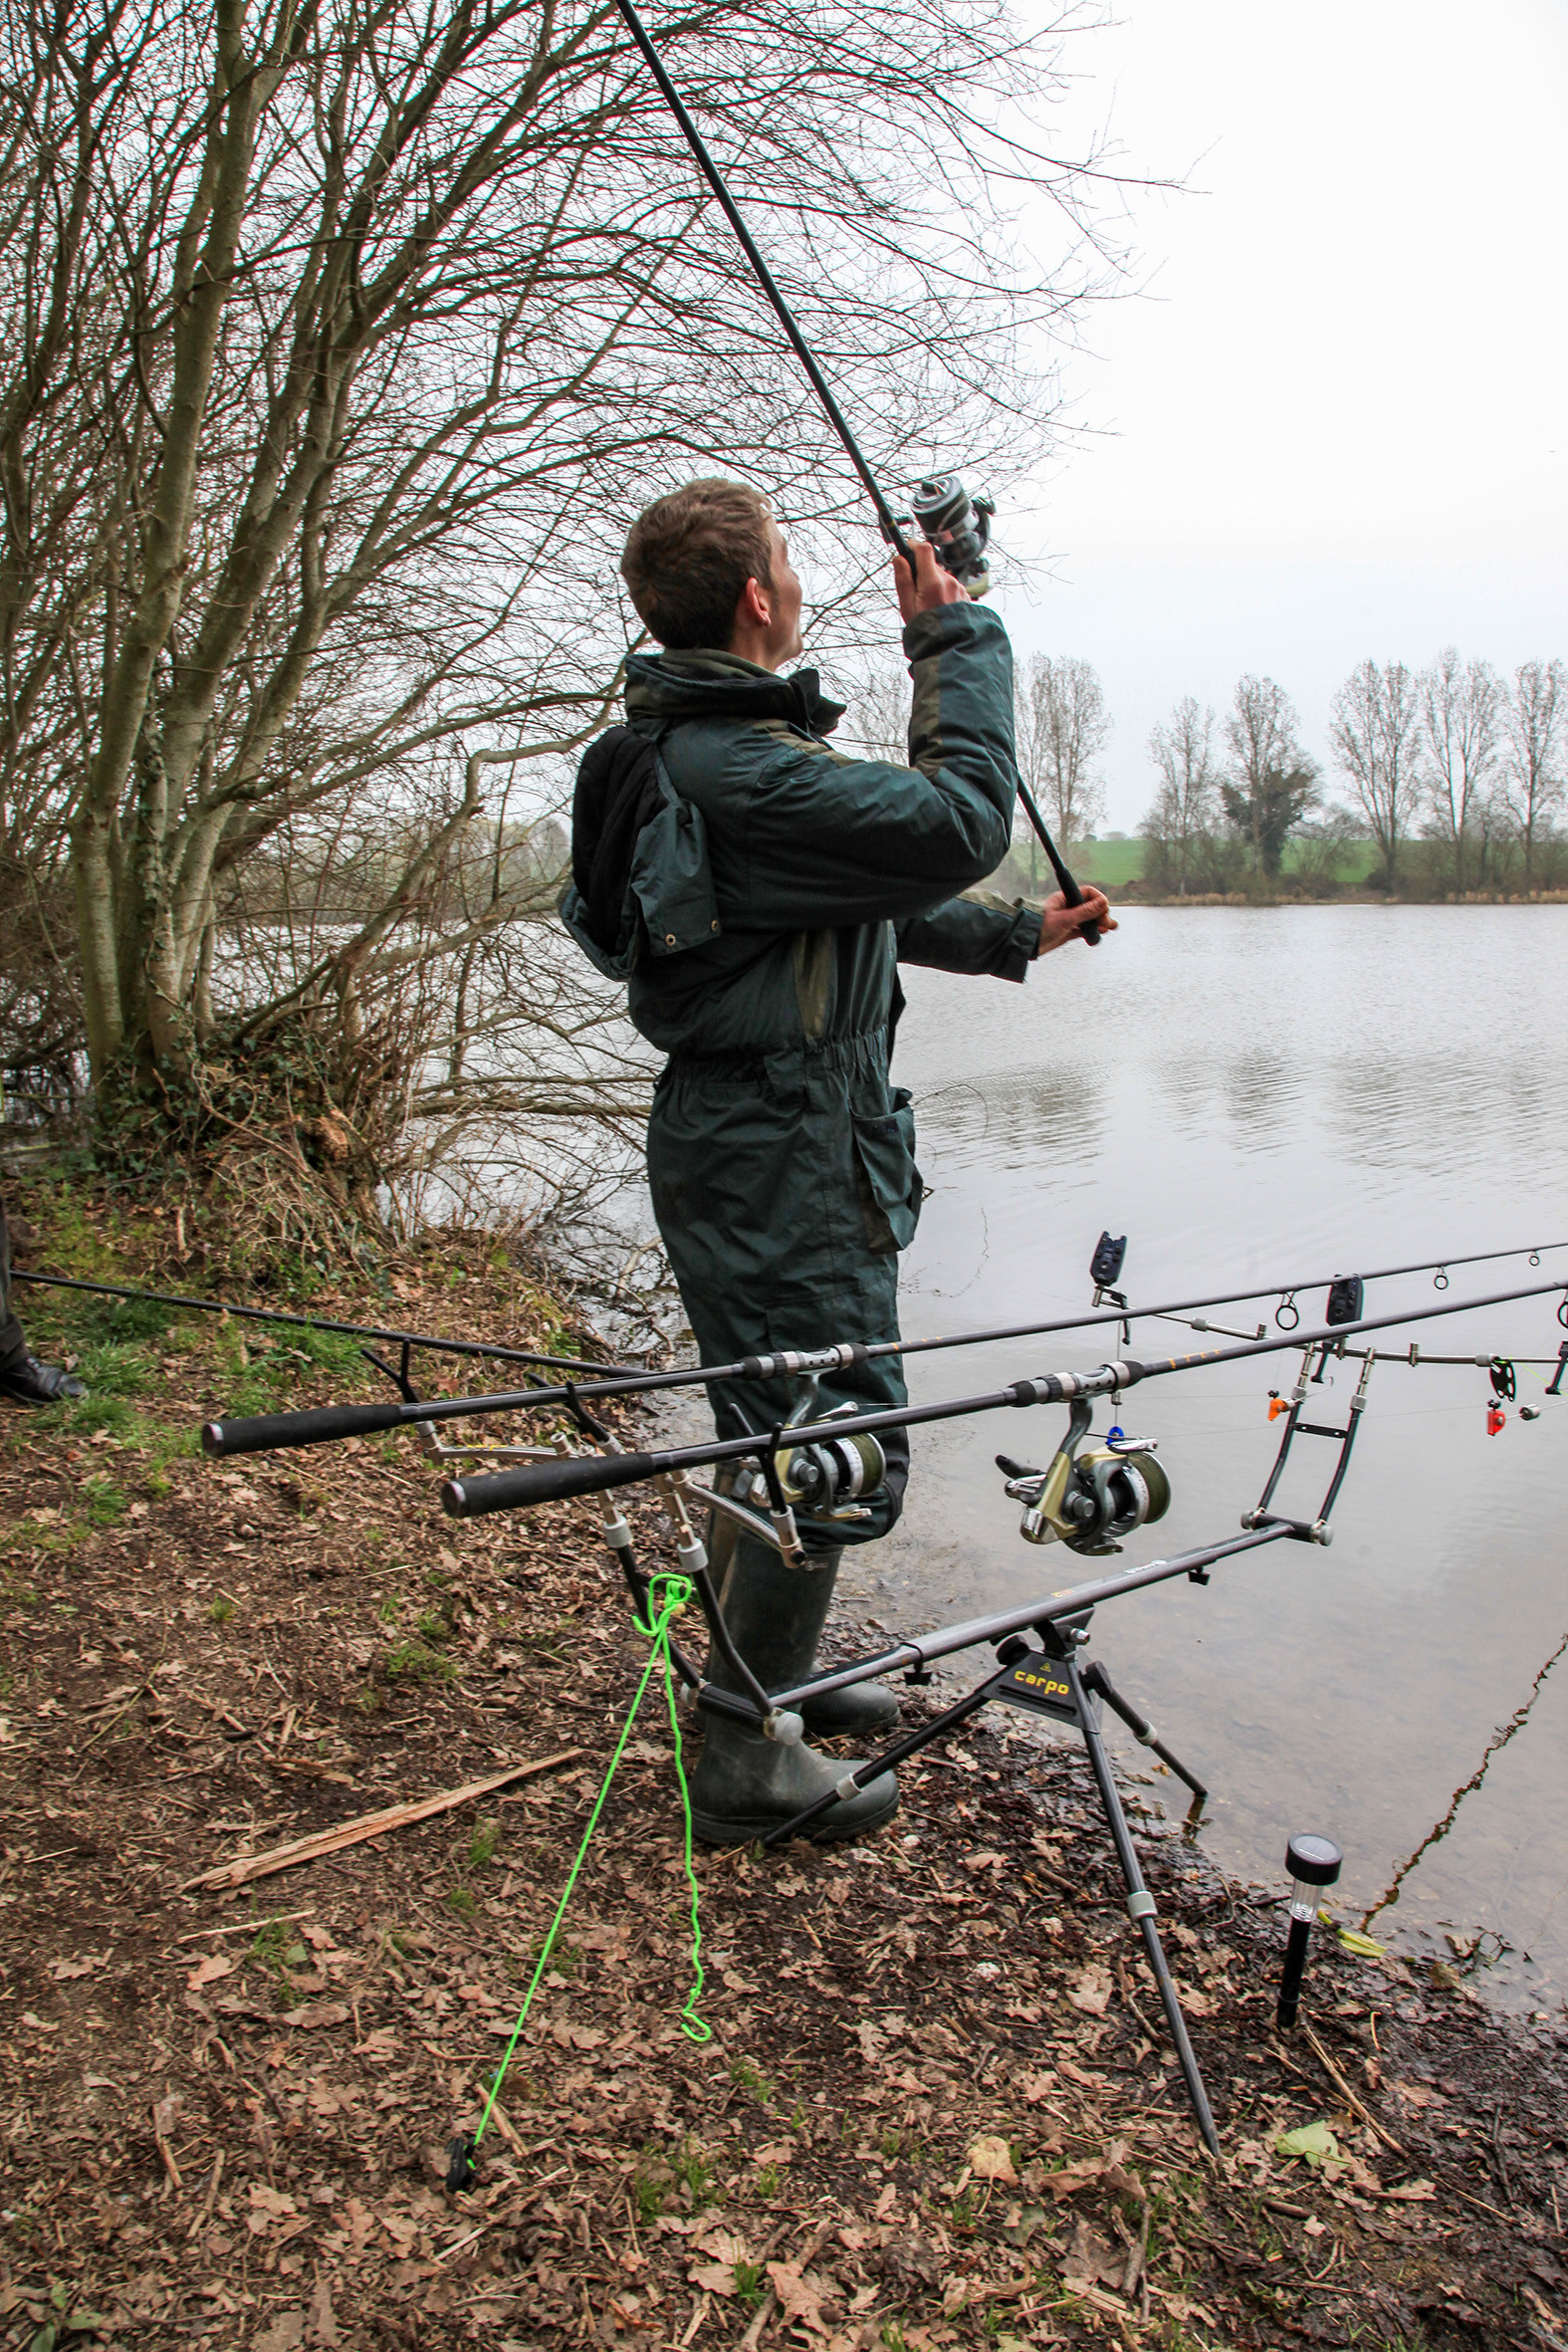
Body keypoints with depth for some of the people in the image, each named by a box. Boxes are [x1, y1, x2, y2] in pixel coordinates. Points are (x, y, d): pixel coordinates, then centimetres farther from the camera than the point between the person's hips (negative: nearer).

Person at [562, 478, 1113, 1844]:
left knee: (789, 1432, 22)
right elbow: (957, 824, -26)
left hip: (762, 1144, 11)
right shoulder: (742, 770, -23)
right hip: (780, 1159, -11)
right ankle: (747, 1763, 11)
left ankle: (768, 1667, 40)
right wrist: (958, 638, -12)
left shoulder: (702, 749, 13)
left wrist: (1017, 935, 26)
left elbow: (863, 903, 22)